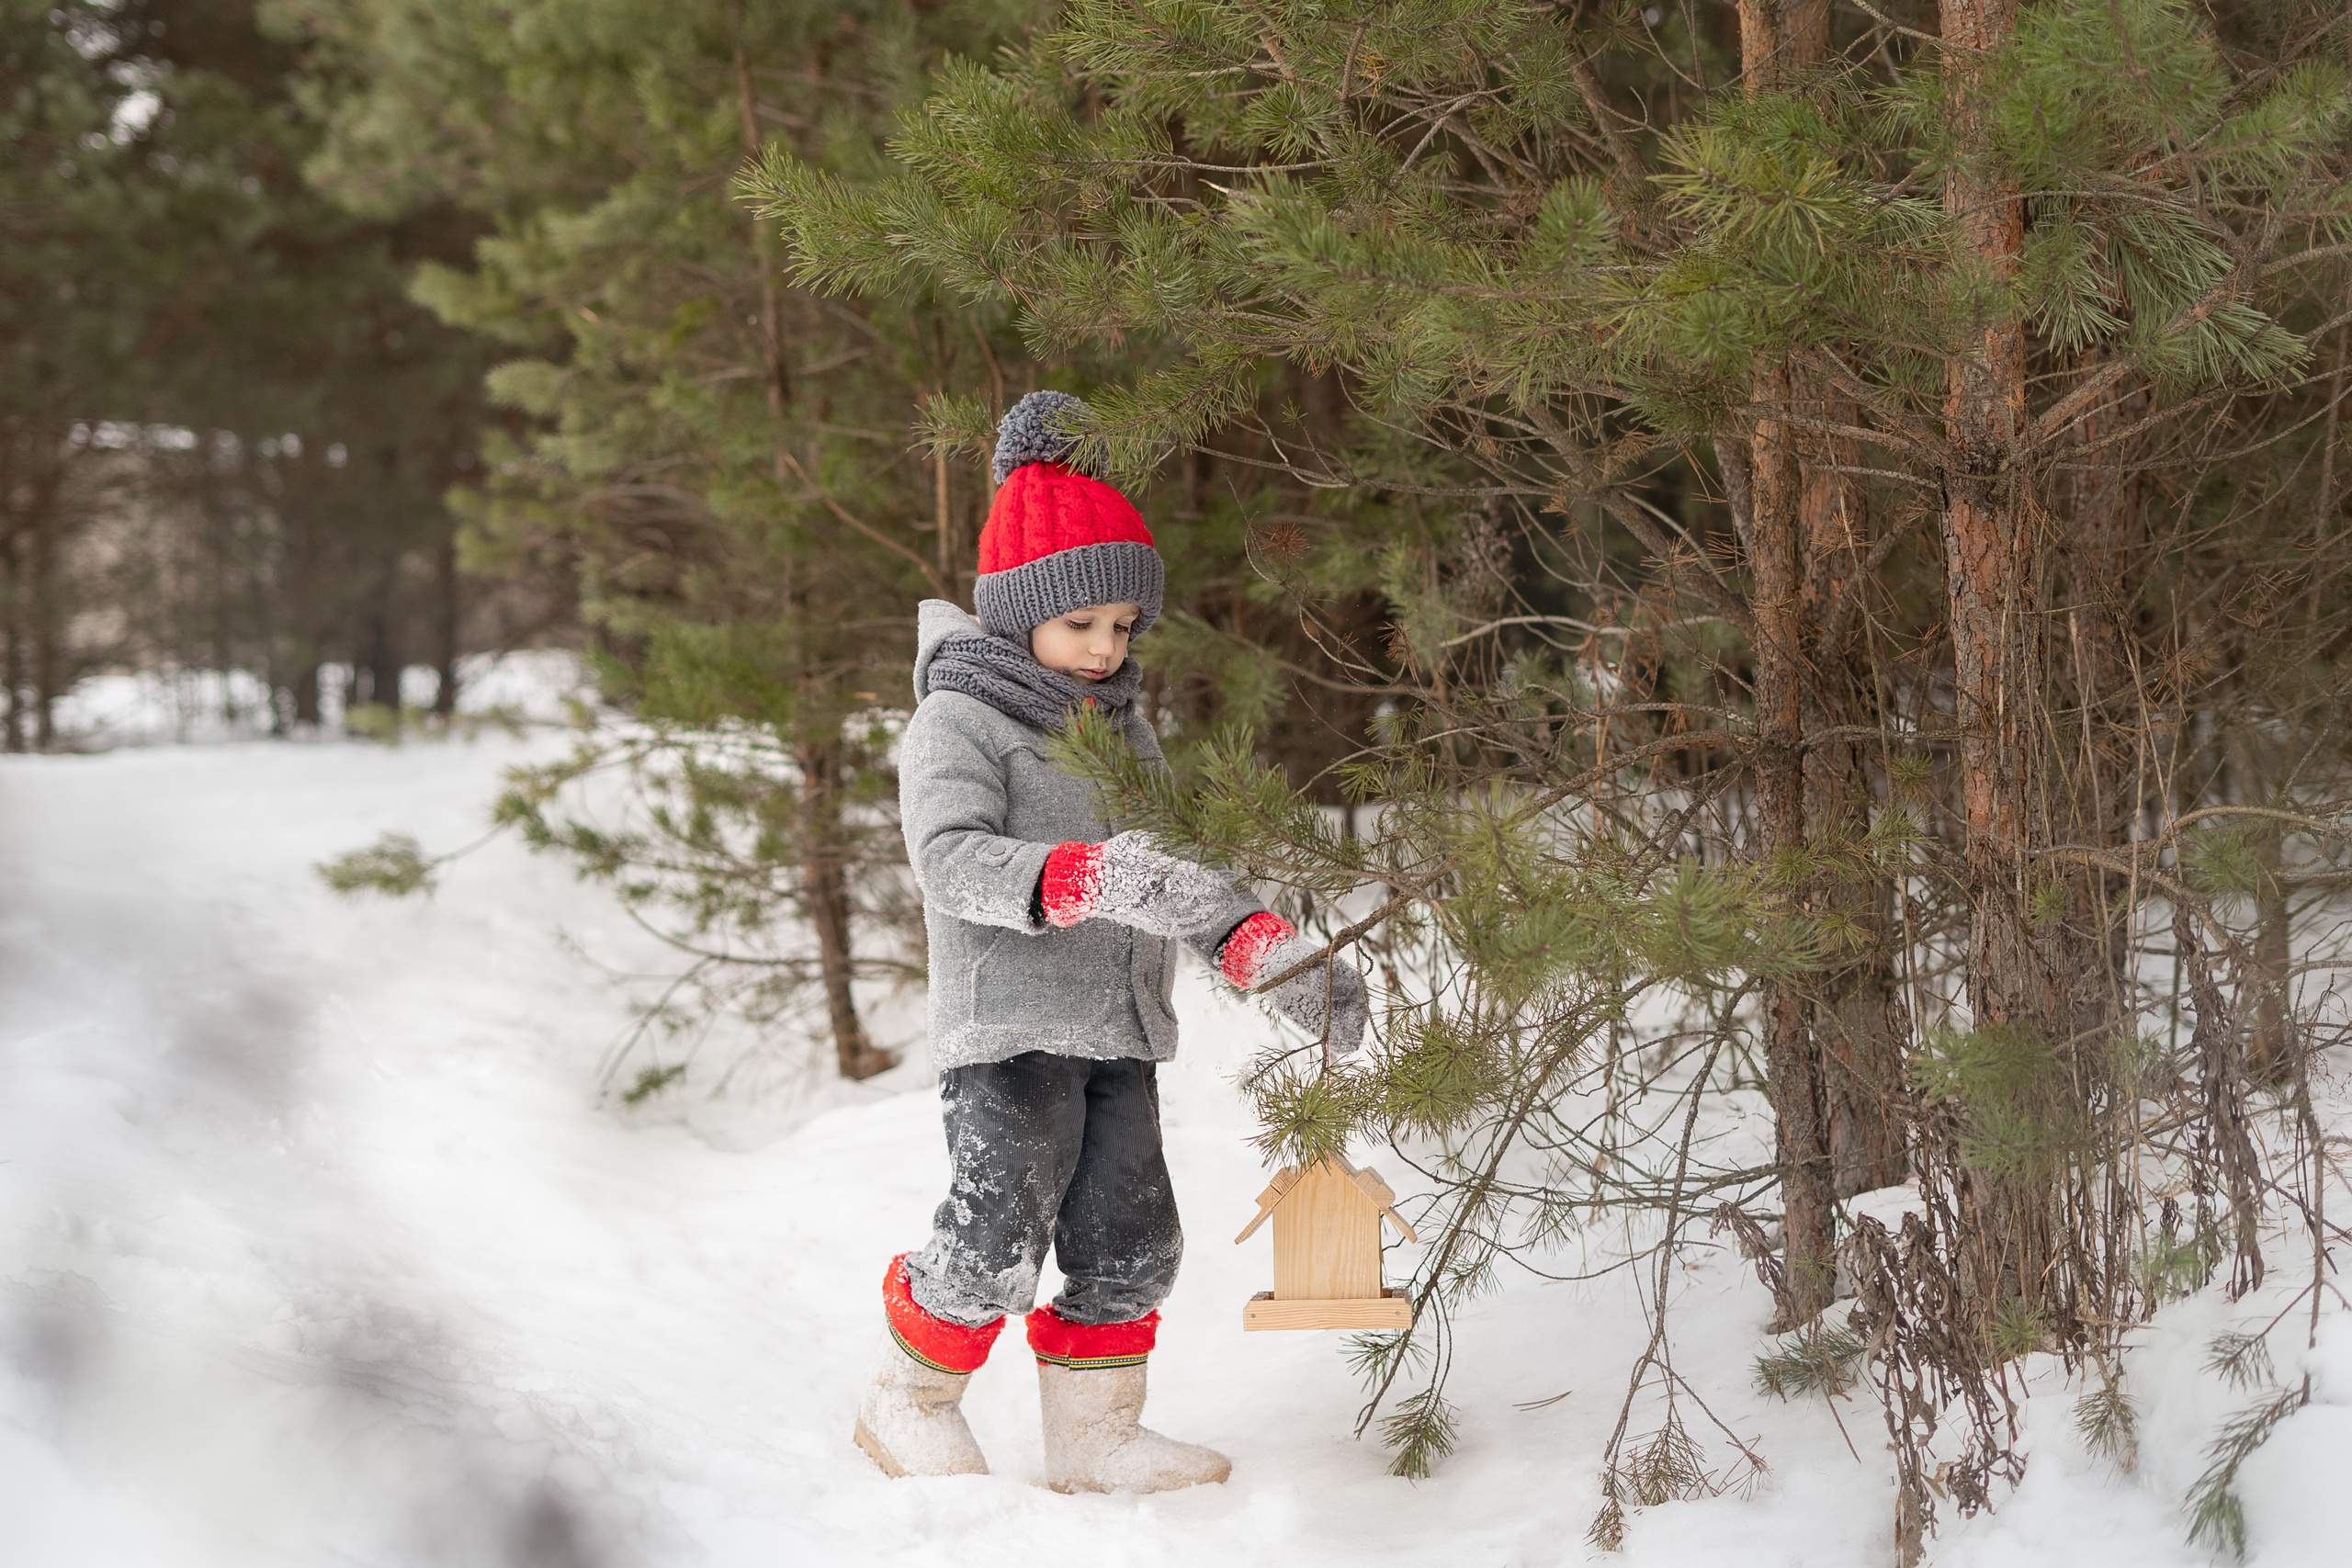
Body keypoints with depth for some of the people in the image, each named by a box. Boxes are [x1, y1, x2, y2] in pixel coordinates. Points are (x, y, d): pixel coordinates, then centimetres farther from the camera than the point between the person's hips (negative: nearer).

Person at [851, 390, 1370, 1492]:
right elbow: (953, 857, -25)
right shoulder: (957, 724, -8)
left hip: (1118, 1033, 7)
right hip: (1008, 1028, -7)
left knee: (1129, 1241, 5)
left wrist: (1277, 959, -1)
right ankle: (909, 1399, 10)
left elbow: (1185, 882, 16)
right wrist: (1093, 880, -39)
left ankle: (1095, 1437, 20)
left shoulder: (1124, 727, 16)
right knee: (1001, 1233, -14)